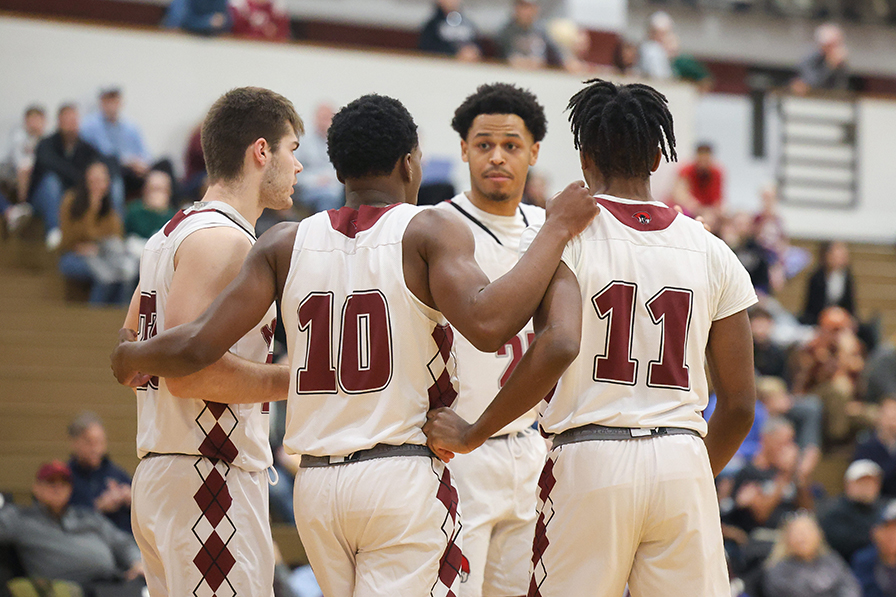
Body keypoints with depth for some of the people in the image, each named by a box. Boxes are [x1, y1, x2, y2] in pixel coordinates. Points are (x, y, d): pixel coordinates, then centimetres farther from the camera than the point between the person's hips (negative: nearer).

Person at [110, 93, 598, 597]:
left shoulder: (286, 243, 7)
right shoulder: (431, 231, -4)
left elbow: (200, 347, 1)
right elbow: (486, 324, -22)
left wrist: (131, 356, 21)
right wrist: (556, 231, -11)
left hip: (315, 484, 5)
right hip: (404, 479, -5)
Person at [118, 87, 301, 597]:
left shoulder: (171, 234, 18)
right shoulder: (222, 239, -13)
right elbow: (187, 371, -22)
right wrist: (296, 381, -15)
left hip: (159, 470, 10)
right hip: (210, 479, -10)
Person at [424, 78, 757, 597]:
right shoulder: (712, 253, 10)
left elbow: (559, 345, -20)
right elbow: (740, 407, 10)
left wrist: (472, 434, -10)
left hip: (590, 460, -3)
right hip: (683, 463, 3)